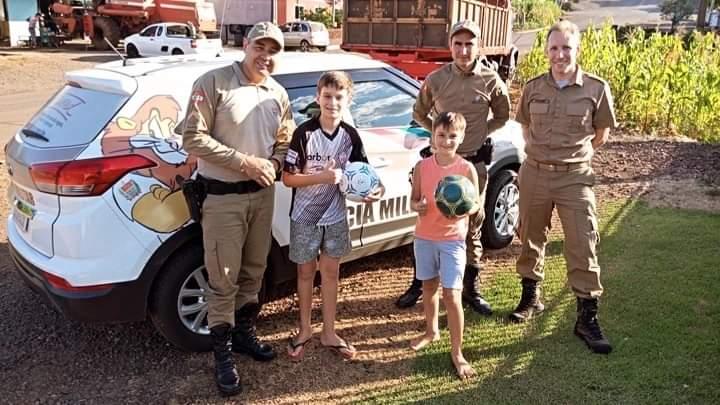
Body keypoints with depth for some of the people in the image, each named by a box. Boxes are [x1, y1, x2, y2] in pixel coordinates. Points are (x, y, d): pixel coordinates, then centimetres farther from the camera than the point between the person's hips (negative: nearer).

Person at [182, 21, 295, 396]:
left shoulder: (279, 95, 7)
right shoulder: (214, 82, -11)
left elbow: (284, 142, 16)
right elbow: (193, 139, -16)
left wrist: (273, 164, -8)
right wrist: (245, 161, -21)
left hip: (262, 194, 6)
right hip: (221, 197, -6)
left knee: (254, 271, 18)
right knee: (224, 280, 0)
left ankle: (244, 332, 38)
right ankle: (223, 355, 16)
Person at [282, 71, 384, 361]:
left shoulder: (350, 135, -4)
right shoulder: (304, 133, -16)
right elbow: (288, 178, -16)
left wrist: (375, 188, -17)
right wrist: (323, 176, -28)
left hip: (335, 215, 3)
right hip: (305, 216, -3)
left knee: (330, 272, 12)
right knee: (306, 272, 12)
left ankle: (329, 333, 26)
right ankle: (305, 330, 30)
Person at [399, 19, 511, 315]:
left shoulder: (490, 81, -5)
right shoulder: (436, 79, -4)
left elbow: (502, 116, 11)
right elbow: (419, 114, 12)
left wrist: (481, 132, 4)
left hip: (474, 163, 0)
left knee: (472, 228, 10)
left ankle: (471, 288, 23)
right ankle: (419, 284, 21)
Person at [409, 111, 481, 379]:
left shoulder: (467, 169, -8)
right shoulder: (422, 167, -3)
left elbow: (477, 204, -1)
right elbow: (414, 199, 4)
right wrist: (417, 207, -19)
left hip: (453, 239, -3)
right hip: (424, 236, 3)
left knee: (452, 295, -6)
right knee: (429, 287, 19)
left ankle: (457, 352, 6)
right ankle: (431, 331, 42)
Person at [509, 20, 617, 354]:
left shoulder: (596, 88, -5)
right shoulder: (533, 87, 2)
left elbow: (601, 134, 7)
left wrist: (573, 155, 9)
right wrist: (540, 152, 10)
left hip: (575, 177, -2)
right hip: (534, 173, 3)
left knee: (583, 246, -3)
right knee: (531, 239, 14)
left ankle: (587, 318, 9)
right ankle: (531, 298, 34)